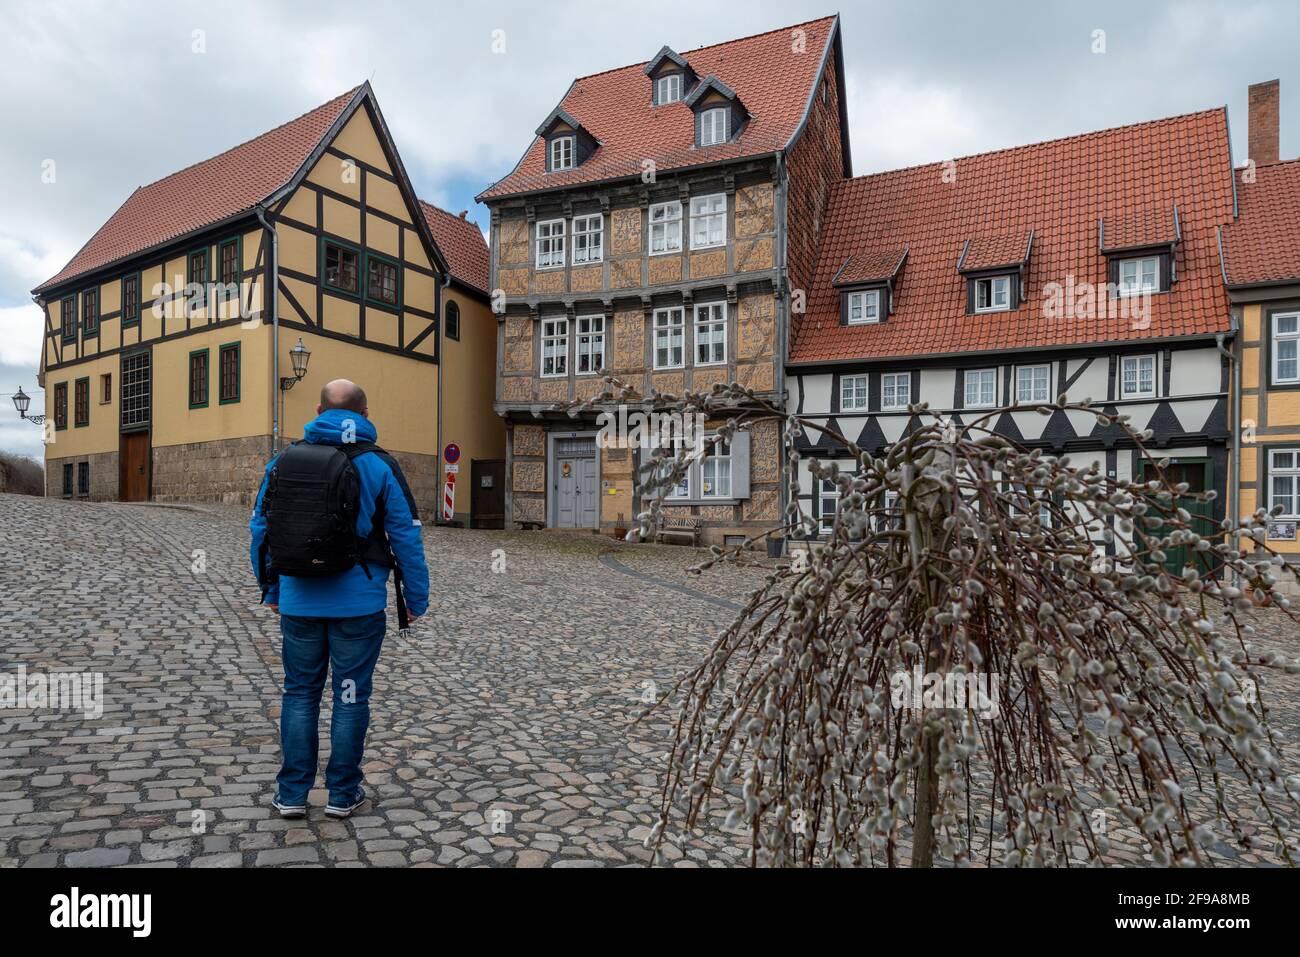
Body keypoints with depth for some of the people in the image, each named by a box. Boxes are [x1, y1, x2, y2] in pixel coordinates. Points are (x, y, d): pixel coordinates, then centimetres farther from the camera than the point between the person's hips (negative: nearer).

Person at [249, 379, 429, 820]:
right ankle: (342, 793, 20)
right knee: (351, 696, 9)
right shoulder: (377, 465, -6)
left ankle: (292, 793, 23)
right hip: (358, 604, -3)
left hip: (298, 602, 3)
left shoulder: (283, 460, 4)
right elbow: (407, 537, -7)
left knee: (299, 693, 15)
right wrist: (416, 599, 1)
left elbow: (260, 530, 9)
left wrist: (271, 590, 19)